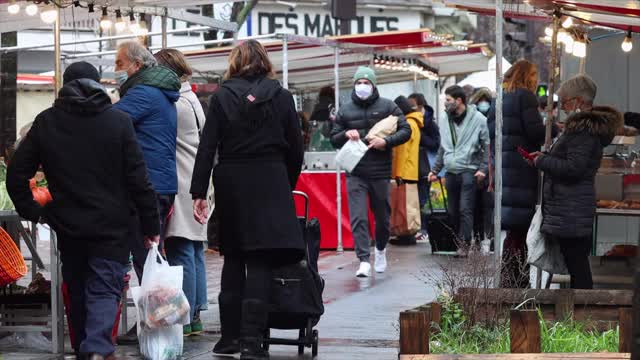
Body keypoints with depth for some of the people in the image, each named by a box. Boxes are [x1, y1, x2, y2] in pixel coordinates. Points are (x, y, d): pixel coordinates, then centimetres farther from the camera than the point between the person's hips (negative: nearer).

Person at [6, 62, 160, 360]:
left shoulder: (45, 122, 2)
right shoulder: (119, 121, -4)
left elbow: (16, 174, 2)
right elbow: (138, 179, -6)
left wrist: (32, 212, 13)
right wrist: (151, 226, 0)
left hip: (67, 225, 2)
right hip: (111, 225, -2)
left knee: (78, 292, 17)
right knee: (104, 290, -3)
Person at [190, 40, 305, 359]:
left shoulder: (222, 97, 1)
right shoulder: (281, 96, 2)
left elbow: (207, 147, -4)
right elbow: (295, 148, 4)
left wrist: (199, 192, -3)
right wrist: (288, 185, 17)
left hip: (231, 183, 1)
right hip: (270, 182, -1)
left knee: (233, 257, 14)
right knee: (260, 260, -2)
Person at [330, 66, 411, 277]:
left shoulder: (387, 107, 3)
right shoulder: (346, 110, 8)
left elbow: (405, 131, 0)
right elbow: (334, 139, 13)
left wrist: (386, 141, -15)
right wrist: (346, 134, -9)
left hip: (380, 172, 0)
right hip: (355, 174, 0)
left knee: (382, 216, 13)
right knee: (358, 218, -11)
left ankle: (380, 250, 39)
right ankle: (364, 261, -13)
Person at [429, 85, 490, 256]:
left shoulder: (477, 119, -5)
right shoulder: (445, 118, 12)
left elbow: (487, 145, -3)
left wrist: (483, 168, -11)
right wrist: (435, 169, 18)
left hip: (469, 171, -5)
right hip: (451, 171, 6)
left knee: (465, 209, -13)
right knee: (453, 211, 6)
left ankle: (464, 243, -13)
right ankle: (456, 242, 15)